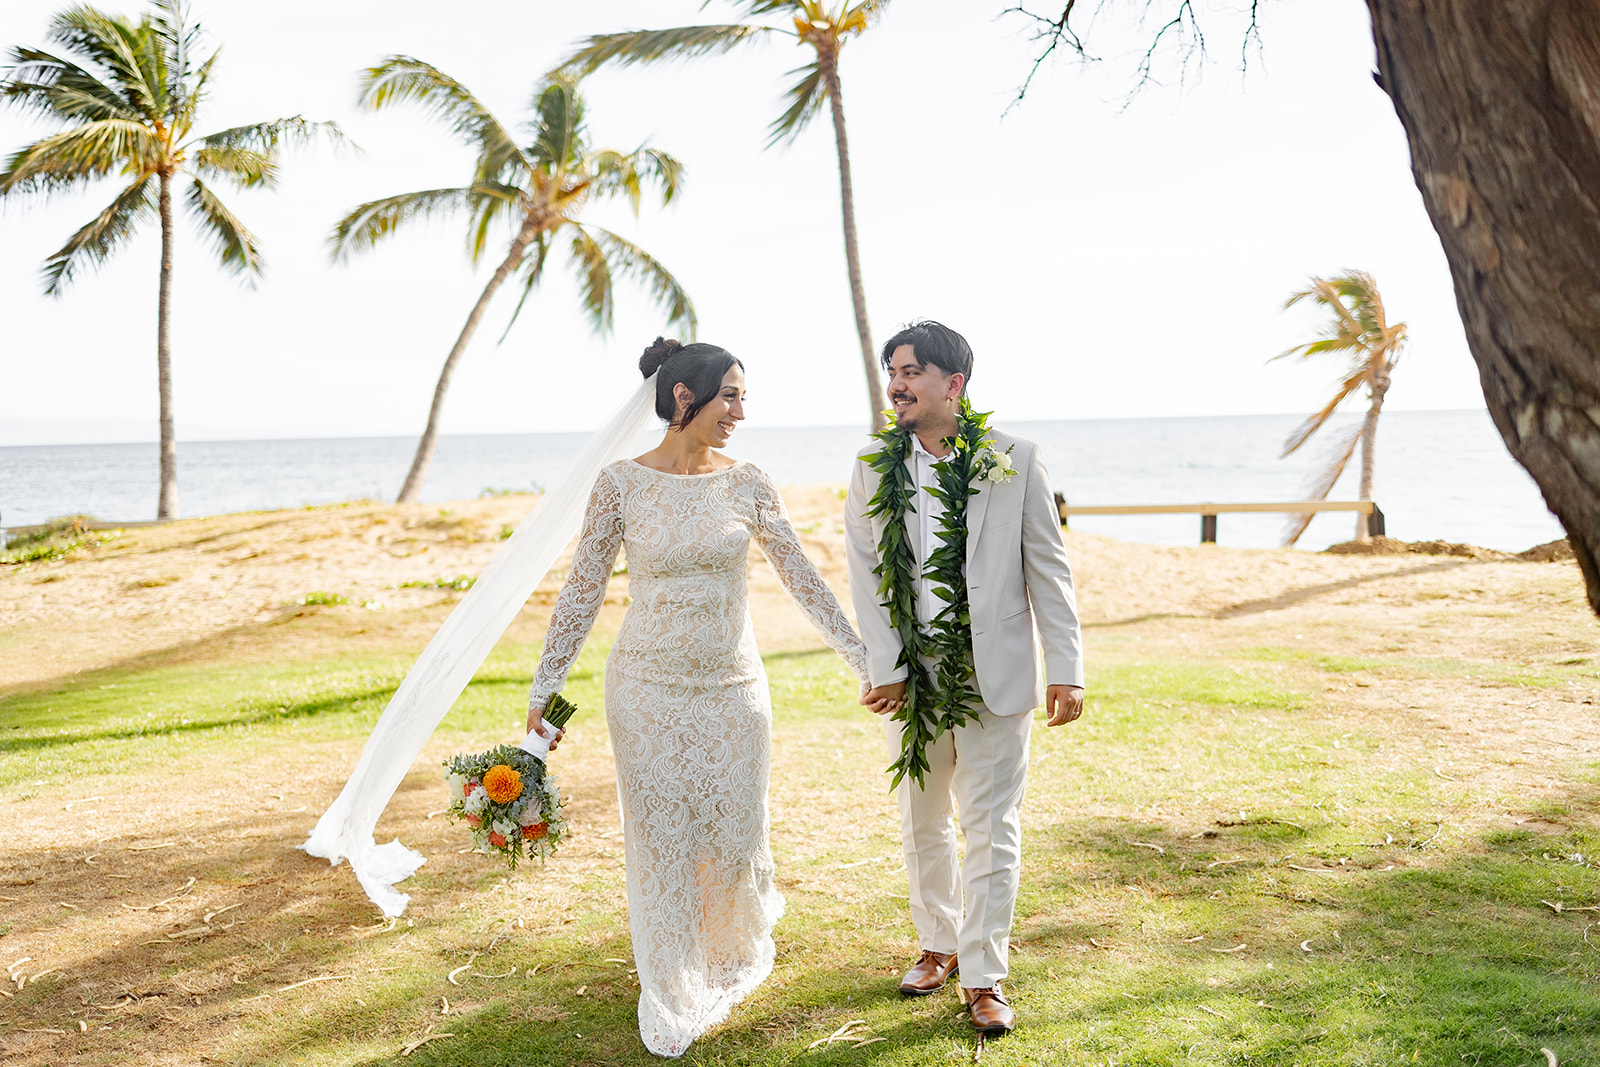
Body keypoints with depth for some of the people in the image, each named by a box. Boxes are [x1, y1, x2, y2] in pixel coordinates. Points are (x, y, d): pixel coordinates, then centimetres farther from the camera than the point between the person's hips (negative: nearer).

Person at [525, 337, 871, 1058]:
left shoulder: (747, 484, -1)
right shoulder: (621, 484, -7)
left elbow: (803, 579, 4)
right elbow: (581, 592, -2)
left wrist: (866, 660, 4)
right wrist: (544, 690, -3)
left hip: (733, 687, 2)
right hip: (648, 689, -2)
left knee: (734, 836, 9)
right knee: (660, 844, 5)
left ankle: (737, 954, 42)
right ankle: (669, 1006, 25)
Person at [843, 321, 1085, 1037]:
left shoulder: (1014, 460, -4)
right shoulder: (873, 466, 1)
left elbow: (1048, 570, -1)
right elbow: (866, 576, 0)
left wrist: (1066, 669, -4)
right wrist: (886, 671, -8)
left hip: (996, 677, -2)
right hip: (913, 680, 2)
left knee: (992, 828, 2)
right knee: (922, 824, 15)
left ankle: (983, 978, 14)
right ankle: (939, 944, 36)